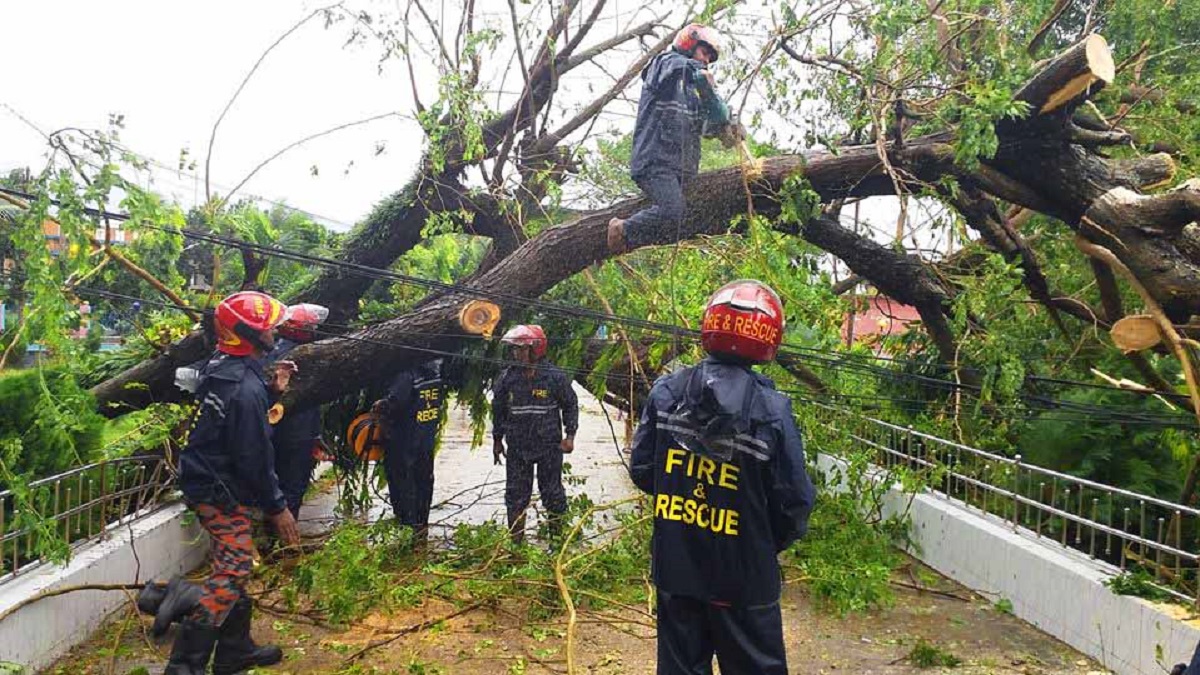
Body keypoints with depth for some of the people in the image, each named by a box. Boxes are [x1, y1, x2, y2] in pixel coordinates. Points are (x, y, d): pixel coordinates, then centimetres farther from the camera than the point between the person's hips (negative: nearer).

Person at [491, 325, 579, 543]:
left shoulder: (555, 376, -9)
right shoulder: (507, 378, -1)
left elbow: (570, 405, 1)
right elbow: (498, 410, 10)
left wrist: (569, 435, -5)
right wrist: (497, 440, 13)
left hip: (549, 446, -2)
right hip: (517, 447, 3)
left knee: (552, 492, 8)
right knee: (515, 495, 7)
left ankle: (557, 537, 23)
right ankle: (515, 541, 19)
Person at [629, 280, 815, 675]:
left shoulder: (666, 391, -9)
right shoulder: (772, 410, -17)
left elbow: (642, 470, -2)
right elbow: (795, 502, -12)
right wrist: (769, 545, 8)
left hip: (675, 567, 3)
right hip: (744, 578, -3)